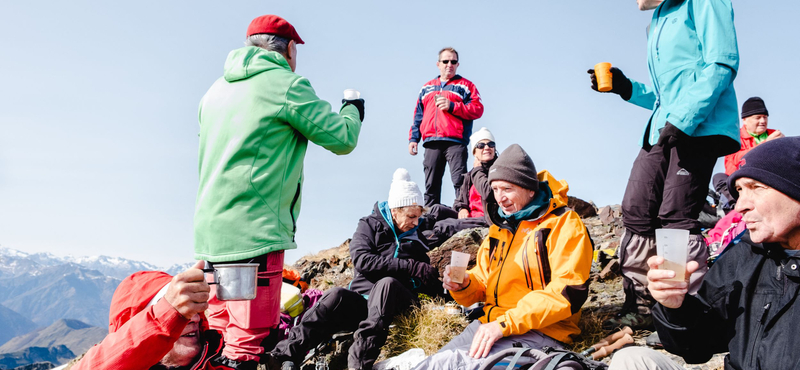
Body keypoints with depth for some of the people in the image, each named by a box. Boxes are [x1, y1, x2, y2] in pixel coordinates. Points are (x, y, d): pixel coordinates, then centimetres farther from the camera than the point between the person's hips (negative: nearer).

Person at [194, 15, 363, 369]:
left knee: (216, 337, 16)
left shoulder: (217, 89, 16)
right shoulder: (286, 84, -7)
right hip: (254, 231, -8)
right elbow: (343, 138, -4)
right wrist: (352, 110, 18)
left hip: (209, 230, 8)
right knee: (247, 340, -3)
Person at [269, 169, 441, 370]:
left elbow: (427, 282, 21)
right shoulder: (370, 225, 8)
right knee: (336, 295, -33)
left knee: (388, 283, -34)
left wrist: (445, 289, -3)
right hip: (362, 299, 0)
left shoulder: (416, 237, 16)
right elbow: (362, 260, -10)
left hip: (395, 303, 1)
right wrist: (409, 266, -16)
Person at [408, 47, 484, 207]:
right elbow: (418, 116, 22)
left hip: (455, 142, -4)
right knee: (431, 186, 4)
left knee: (460, 182, -12)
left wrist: (452, 106, -10)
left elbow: (477, 110, -1)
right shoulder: (427, 88, 24)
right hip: (431, 143, 4)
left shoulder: (465, 85, 12)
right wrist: (413, 138, 11)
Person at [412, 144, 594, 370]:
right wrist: (464, 285, -3)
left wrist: (506, 323, -21)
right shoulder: (499, 228, 17)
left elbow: (569, 292, -16)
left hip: (539, 333, -6)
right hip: (489, 326, 6)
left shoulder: (564, 224, -5)